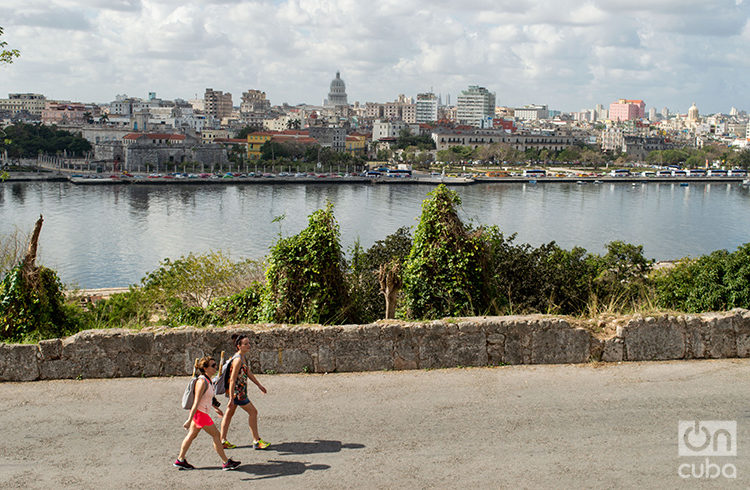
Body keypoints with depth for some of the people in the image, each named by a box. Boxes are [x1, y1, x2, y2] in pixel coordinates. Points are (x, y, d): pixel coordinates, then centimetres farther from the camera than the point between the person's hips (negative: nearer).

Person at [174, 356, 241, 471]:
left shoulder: (208, 380, 6)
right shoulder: (202, 382, -24)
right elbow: (196, 402, -26)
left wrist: (216, 408, 31)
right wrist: (189, 420, -27)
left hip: (199, 412, 9)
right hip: (200, 413, -9)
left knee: (192, 435, 17)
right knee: (216, 435, 0)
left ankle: (180, 460, 27)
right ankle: (226, 463, 10)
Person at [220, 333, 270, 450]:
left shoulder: (244, 356, 7)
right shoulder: (238, 360, -23)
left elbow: (248, 373, 20)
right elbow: (232, 380, -25)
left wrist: (259, 385, 24)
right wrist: (231, 399, -26)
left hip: (240, 391, 10)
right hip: (236, 391, -10)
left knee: (229, 413, 14)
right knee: (253, 411, -2)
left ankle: (223, 441, 23)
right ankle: (256, 441, 6)